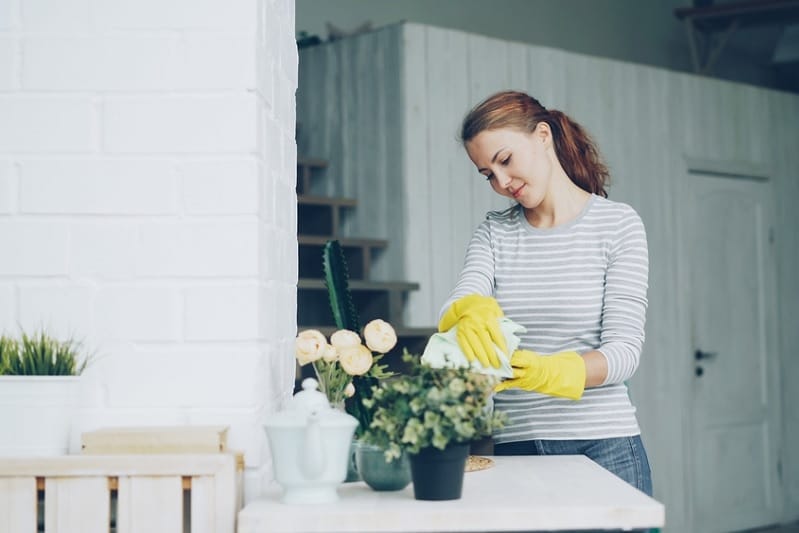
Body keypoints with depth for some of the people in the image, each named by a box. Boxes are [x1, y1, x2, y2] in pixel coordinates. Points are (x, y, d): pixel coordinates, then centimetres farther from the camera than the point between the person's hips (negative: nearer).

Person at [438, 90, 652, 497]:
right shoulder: (494, 233, 9)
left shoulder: (618, 224, -2)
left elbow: (624, 350, -9)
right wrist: (469, 313, -32)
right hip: (513, 446, 3)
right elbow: (452, 312, -7)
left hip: (603, 446, -2)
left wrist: (547, 373, -27)